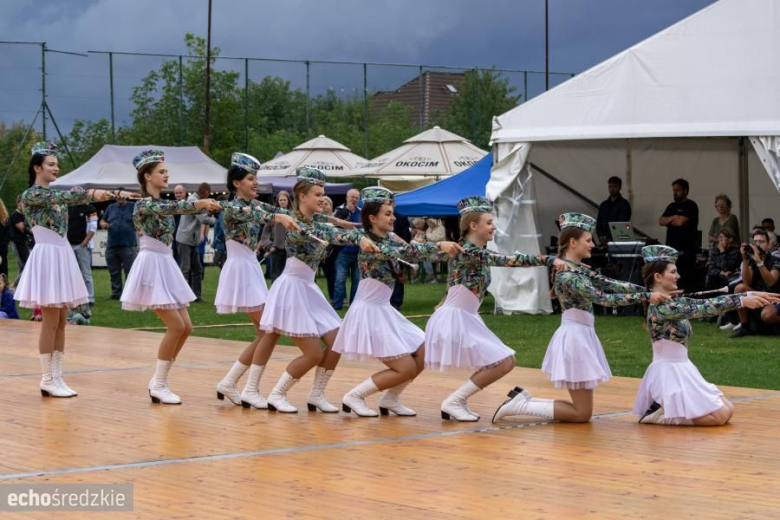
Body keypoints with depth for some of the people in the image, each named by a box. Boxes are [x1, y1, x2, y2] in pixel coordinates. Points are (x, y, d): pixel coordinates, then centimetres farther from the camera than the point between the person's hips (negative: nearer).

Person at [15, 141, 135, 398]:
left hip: (63, 256, 8)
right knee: (50, 321, -6)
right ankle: (47, 380, 0)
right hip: (46, 256, -8)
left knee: (60, 322, 7)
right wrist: (91, 193, -36)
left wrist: (116, 194, -4)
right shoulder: (30, 195, -9)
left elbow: (74, 198, 7)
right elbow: (58, 198, -25)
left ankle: (57, 377, 11)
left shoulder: (56, 193, 15)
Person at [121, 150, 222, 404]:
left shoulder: (162, 203, 15)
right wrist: (199, 203, -37)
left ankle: (158, 380, 13)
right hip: (152, 265, -9)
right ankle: (159, 385, -2)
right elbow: (169, 209, -29)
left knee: (186, 327, 5)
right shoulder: (144, 204, -12)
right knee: (176, 326, -12)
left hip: (166, 266, 9)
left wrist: (210, 205, -3)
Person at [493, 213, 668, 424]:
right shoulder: (567, 275, -18)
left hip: (582, 335, 10)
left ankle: (522, 399, 13)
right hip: (574, 337, -10)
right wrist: (646, 297, -23)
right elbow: (603, 298, -24)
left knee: (581, 410, 12)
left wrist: (648, 290, 1)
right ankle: (521, 405, -2)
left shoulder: (578, 270, 11)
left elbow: (611, 284, 9)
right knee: (582, 414, -4)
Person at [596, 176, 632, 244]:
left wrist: (607, 238, -18)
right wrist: (600, 237, -7)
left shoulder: (624, 204, -1)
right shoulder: (603, 205, 17)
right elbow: (598, 224, 14)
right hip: (604, 242, 4)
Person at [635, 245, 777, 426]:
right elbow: (702, 309, -25)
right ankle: (662, 414, -3)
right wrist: (742, 301, -25)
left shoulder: (674, 301, 9)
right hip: (668, 373, -10)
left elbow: (705, 303, 5)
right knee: (720, 415, -10)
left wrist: (750, 295, -2)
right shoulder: (660, 307, -19)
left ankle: (666, 408, 13)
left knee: (727, 410, 10)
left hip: (682, 370, 10)